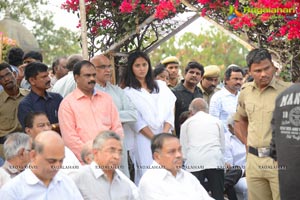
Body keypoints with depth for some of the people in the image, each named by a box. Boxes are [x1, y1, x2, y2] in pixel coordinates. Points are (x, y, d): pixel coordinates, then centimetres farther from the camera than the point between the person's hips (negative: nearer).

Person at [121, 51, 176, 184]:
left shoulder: (161, 86, 17)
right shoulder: (128, 92, 4)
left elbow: (170, 112, 9)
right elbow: (137, 121, -4)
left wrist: (164, 135, -6)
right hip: (144, 140, -4)